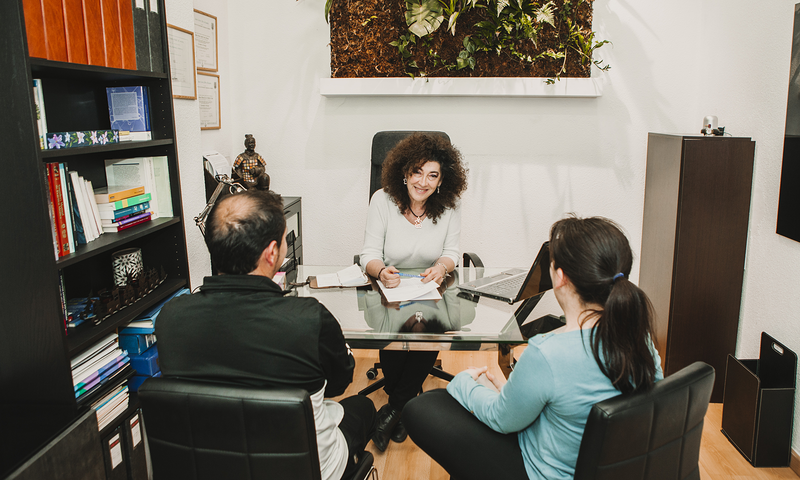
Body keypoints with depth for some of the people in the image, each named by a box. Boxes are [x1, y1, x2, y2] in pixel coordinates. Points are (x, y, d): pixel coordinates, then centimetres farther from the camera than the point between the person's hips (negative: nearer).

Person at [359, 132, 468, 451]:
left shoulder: (448, 207, -4)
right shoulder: (383, 200, -8)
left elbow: (451, 254, -2)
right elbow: (369, 254, -10)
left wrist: (443, 266, -27)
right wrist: (381, 271, -34)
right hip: (389, 291, -1)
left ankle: (393, 408, -4)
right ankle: (402, 406, 1)